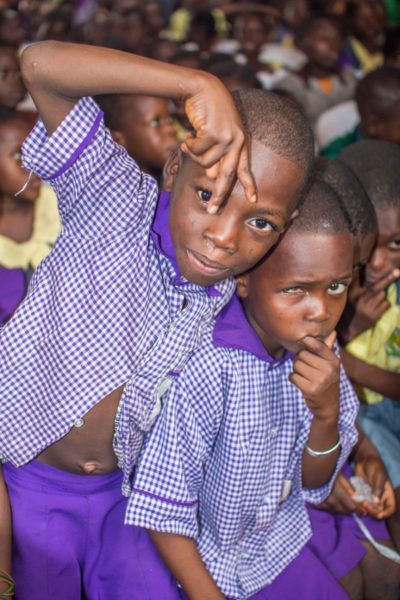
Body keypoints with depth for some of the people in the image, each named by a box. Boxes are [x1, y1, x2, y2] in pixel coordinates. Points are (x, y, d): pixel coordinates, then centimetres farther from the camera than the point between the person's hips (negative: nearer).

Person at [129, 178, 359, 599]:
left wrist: (327, 414, -21)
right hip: (198, 557, -5)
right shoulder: (205, 366, -32)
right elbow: (162, 509, -24)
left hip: (277, 544, 6)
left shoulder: (317, 352, -11)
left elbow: (313, 485, -3)